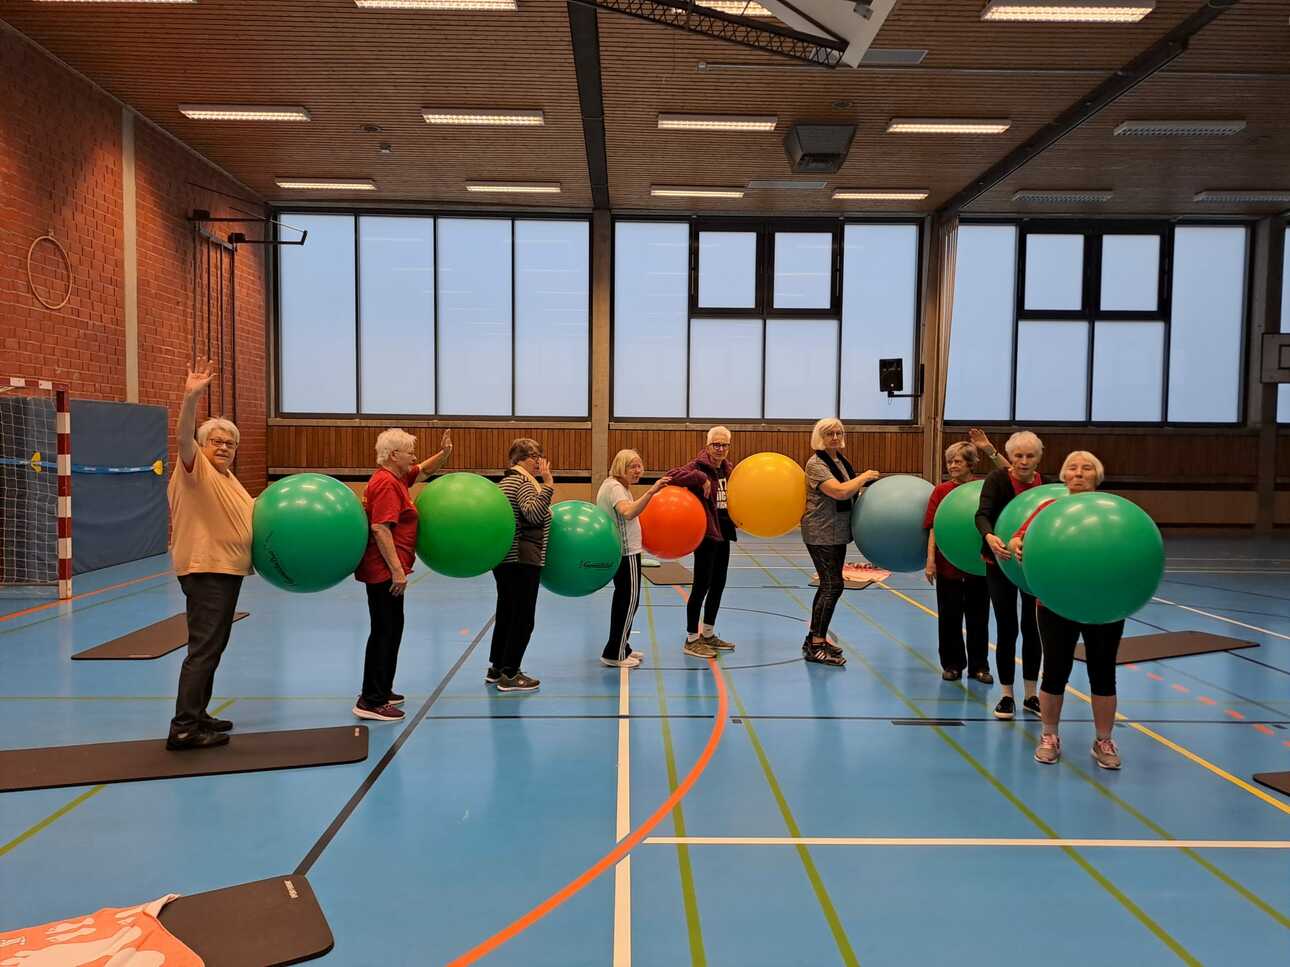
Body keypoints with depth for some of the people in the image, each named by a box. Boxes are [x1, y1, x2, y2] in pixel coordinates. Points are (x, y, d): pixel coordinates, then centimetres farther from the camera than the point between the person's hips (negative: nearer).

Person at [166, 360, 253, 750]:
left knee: (214, 647, 15)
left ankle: (197, 715, 25)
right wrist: (191, 398, -43)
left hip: (226, 571, 10)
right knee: (204, 648, -11)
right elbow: (183, 438, -29)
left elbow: (248, 514, 31)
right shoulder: (196, 469, -9)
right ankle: (182, 729, -9)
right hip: (205, 570, -10)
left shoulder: (228, 479, 18)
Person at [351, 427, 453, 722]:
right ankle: (371, 702, 0)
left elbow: (426, 470, 29)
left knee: (392, 628, 18)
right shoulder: (386, 483, -17)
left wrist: (444, 452, 9)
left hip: (388, 570, 11)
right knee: (384, 631, -6)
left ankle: (380, 690, 29)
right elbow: (380, 529, -25)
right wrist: (397, 570, -26)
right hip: (384, 570, -11)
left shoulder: (397, 477, 13)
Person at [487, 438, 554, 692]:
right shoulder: (522, 482, -14)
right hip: (522, 561, -10)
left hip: (505, 558, 10)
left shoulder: (508, 480, 17)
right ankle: (509, 676, 3)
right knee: (523, 618, -2)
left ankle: (496, 668, 25)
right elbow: (534, 513, -31)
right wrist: (549, 485, -35)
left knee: (506, 614, 17)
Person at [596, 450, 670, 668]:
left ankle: (621, 648, 27)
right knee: (630, 600, -7)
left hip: (621, 551, 11)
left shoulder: (618, 486, 14)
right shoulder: (614, 487, -18)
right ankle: (614, 654, -2)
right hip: (625, 552, -11)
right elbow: (628, 512, -39)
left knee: (623, 599, 17)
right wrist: (651, 492, -49)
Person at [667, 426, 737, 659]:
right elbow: (672, 475, -30)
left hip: (723, 532, 8)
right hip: (705, 533, -8)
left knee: (718, 585, 15)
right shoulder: (698, 466, -13)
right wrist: (701, 478, -33)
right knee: (701, 586, -4)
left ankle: (708, 634, 29)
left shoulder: (727, 468, 11)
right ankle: (691, 640, 6)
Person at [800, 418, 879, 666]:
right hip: (821, 534, -9)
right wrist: (864, 477, -12)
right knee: (833, 585, -11)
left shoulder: (841, 460, 12)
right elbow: (840, 491, -26)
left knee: (829, 585, 12)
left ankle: (814, 639, 21)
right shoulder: (816, 464, -15)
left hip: (838, 533, 9)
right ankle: (816, 646, -6)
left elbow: (850, 489, 27)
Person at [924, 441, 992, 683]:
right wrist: (930, 559, -8)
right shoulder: (941, 491, -2)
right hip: (948, 563, 0)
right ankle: (952, 664, 23)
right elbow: (933, 527, -3)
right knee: (949, 616, 9)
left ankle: (979, 666, 24)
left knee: (978, 617, 11)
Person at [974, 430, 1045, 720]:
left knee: (1032, 628, 7)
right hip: (1001, 563, -2)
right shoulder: (997, 479, -15)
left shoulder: (1044, 482, -6)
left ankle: (1031, 696, 21)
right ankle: (1007, 696, 15)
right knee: (1007, 629, 1)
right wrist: (989, 537, -49)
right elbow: (982, 514, -29)